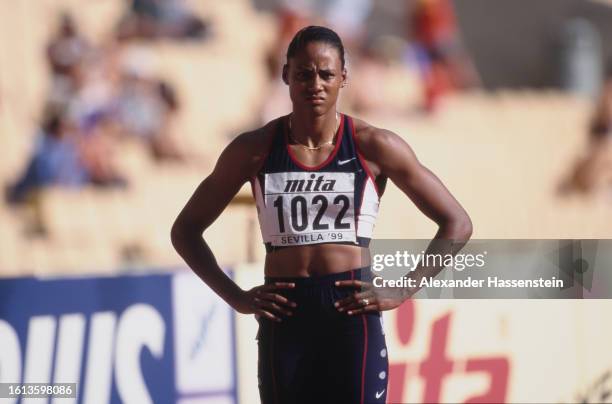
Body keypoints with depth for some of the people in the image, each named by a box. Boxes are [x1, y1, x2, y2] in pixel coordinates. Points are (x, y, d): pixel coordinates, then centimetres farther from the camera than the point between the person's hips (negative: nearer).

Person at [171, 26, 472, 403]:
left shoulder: (373, 147, 0)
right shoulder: (254, 150, 4)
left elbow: (457, 224, 4)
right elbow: (186, 230, 12)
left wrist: (401, 293, -4)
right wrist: (236, 297, 1)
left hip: (352, 318, -2)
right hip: (283, 320, 2)